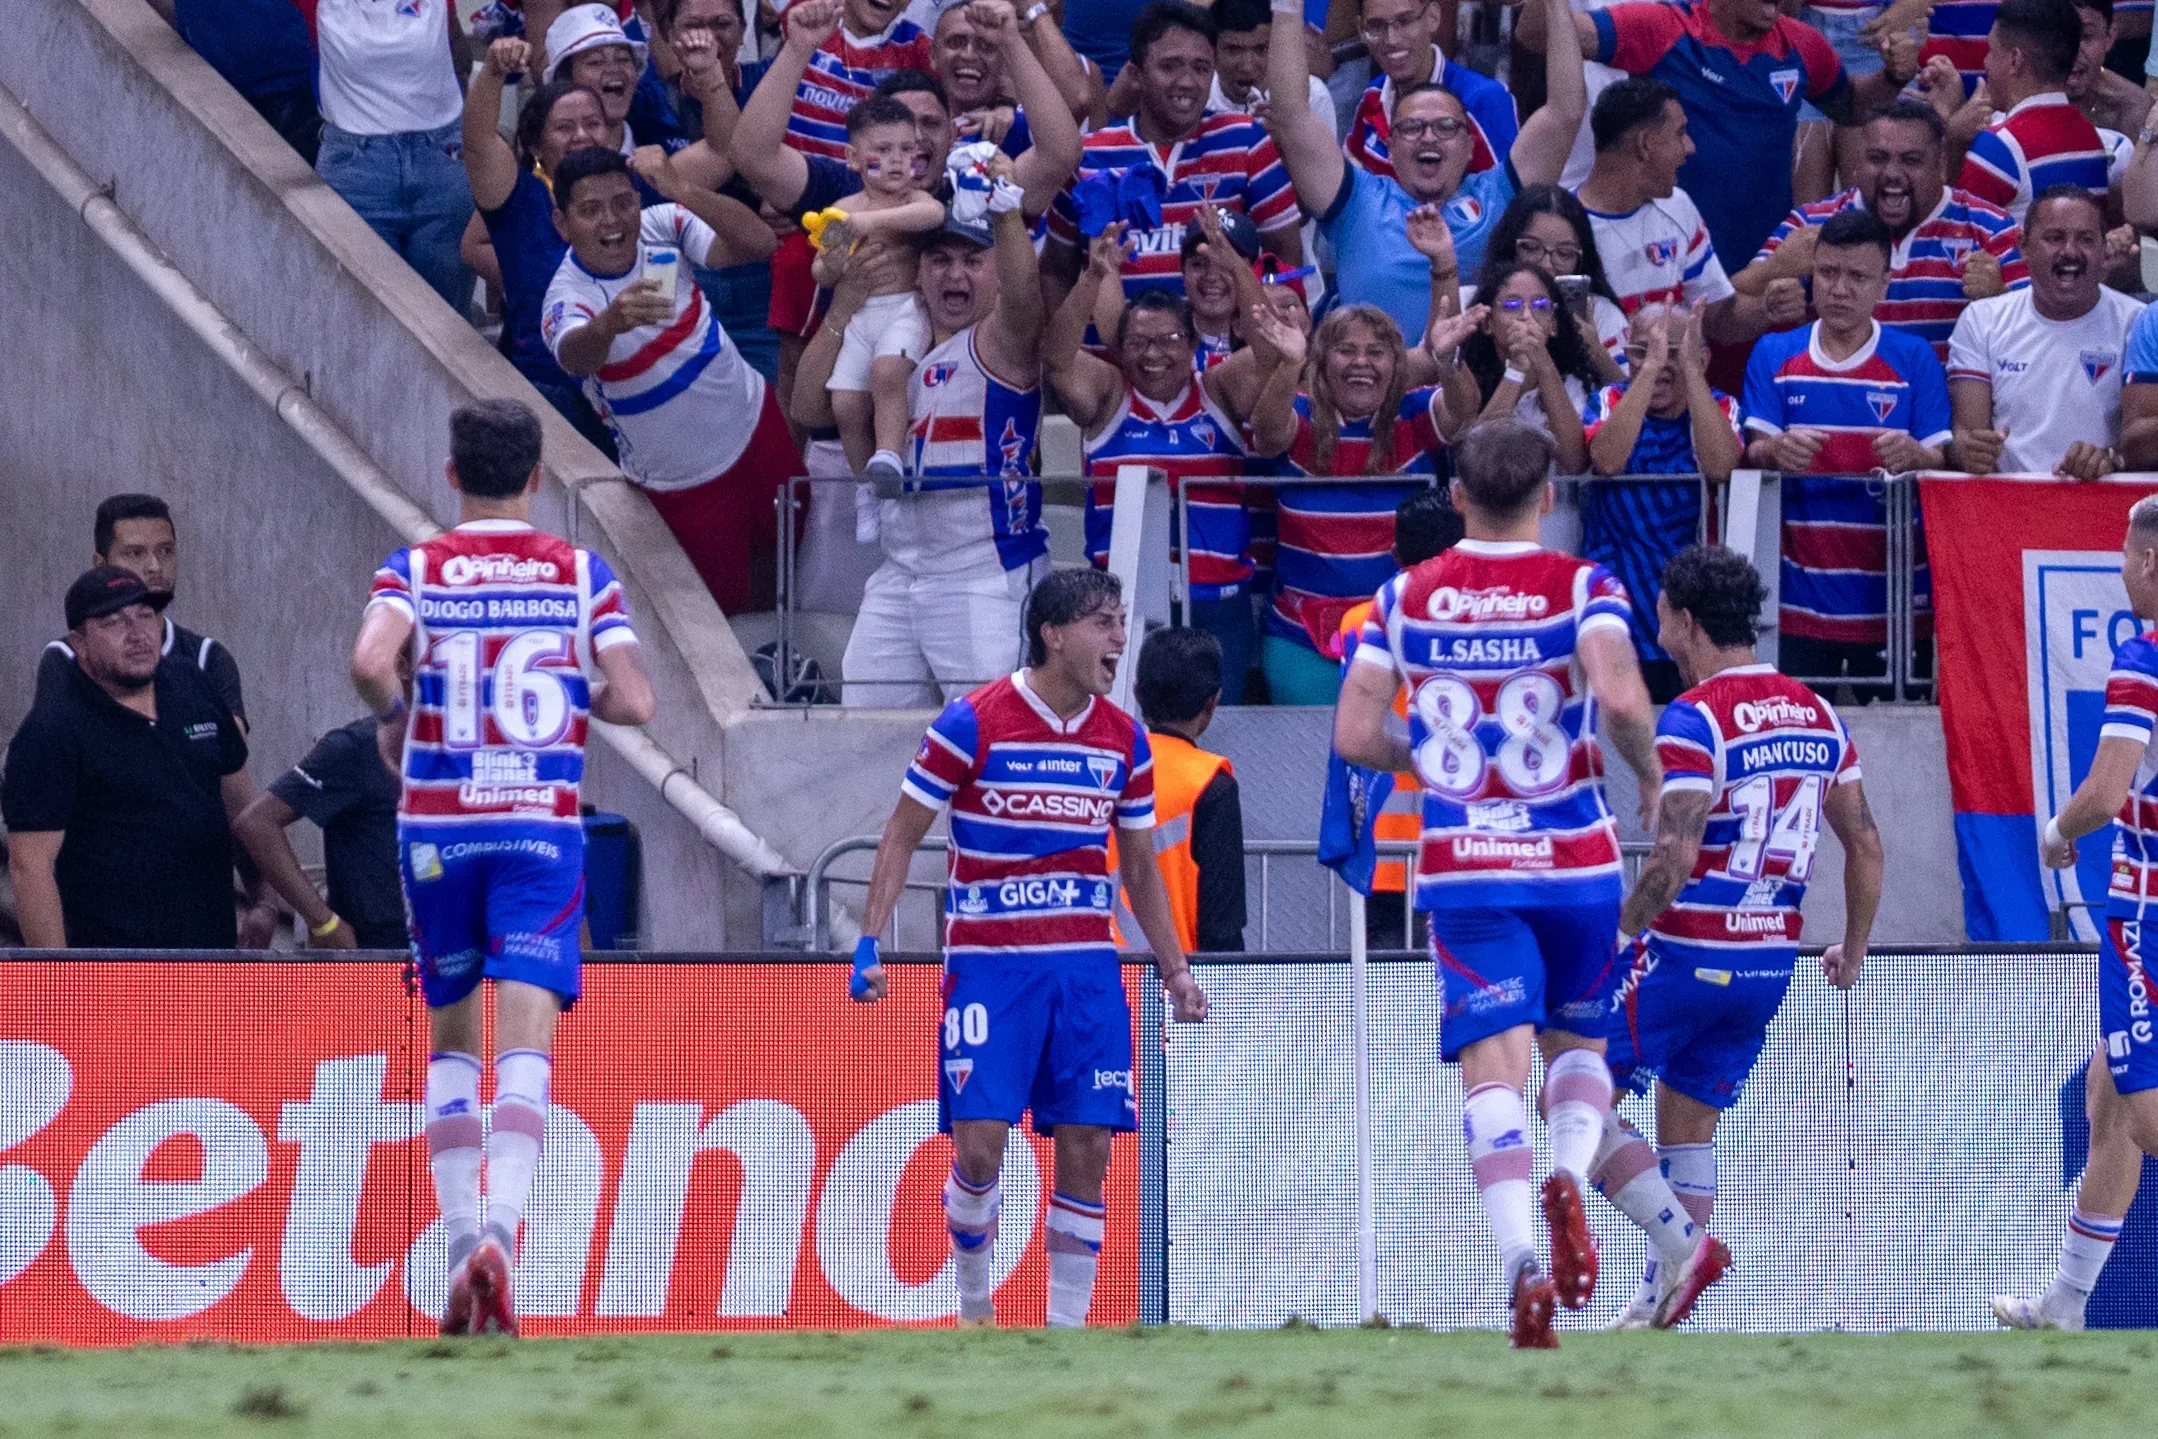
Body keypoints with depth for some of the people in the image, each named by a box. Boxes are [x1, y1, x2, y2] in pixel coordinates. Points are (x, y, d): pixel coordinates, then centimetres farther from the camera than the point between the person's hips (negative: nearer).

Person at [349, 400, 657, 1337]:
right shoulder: (583, 576, 1)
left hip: (436, 828, 1)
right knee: (525, 1049, -8)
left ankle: (458, 1243, 10)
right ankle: (500, 1237, -28)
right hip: (543, 830, -1)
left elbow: (369, 662, -20)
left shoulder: (415, 571, -1)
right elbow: (633, 701, -6)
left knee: (451, 1041, 17)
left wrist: (393, 720, 1)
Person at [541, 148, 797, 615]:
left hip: (753, 420, 4)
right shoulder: (568, 299, -30)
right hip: (687, 480, -4)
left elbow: (759, 242, -26)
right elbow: (574, 356, -53)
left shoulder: (660, 226, -16)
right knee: (728, 601, 7)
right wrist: (611, 322, -77)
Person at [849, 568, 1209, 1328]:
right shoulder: (971, 723, -7)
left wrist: (1175, 969, 12)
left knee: (1086, 1149, -3)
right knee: (979, 1144, -10)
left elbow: (1140, 868, 18)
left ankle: (1067, 1324, 4)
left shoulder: (1124, 739, 7)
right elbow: (901, 836, -1)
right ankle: (972, 1306, 13)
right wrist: (870, 943, -8)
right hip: (988, 964, -4)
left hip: (1088, 967, 4)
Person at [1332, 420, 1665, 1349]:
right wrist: (1650, 775, -4)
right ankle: (1569, 1175, -13)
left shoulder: (1405, 598, 3)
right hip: (1573, 857, 0)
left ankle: (1521, 1262, -25)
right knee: (1579, 1044, 19)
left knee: (1493, 1068, -6)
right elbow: (1620, 696, -22)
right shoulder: (1581, 588, -5)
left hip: (1462, 865, 0)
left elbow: (1355, 734, -1)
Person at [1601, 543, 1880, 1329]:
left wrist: (1612, 938, -15)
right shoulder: (1817, 714, 8)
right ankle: (1661, 1301, 13)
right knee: (1688, 1133, 15)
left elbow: (1675, 858, -23)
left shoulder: (1694, 719, -14)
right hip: (1769, 963, 7)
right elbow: (1865, 841, 13)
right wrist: (1854, 948, 23)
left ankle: (1682, 1242, -11)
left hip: (1685, 955, -7)